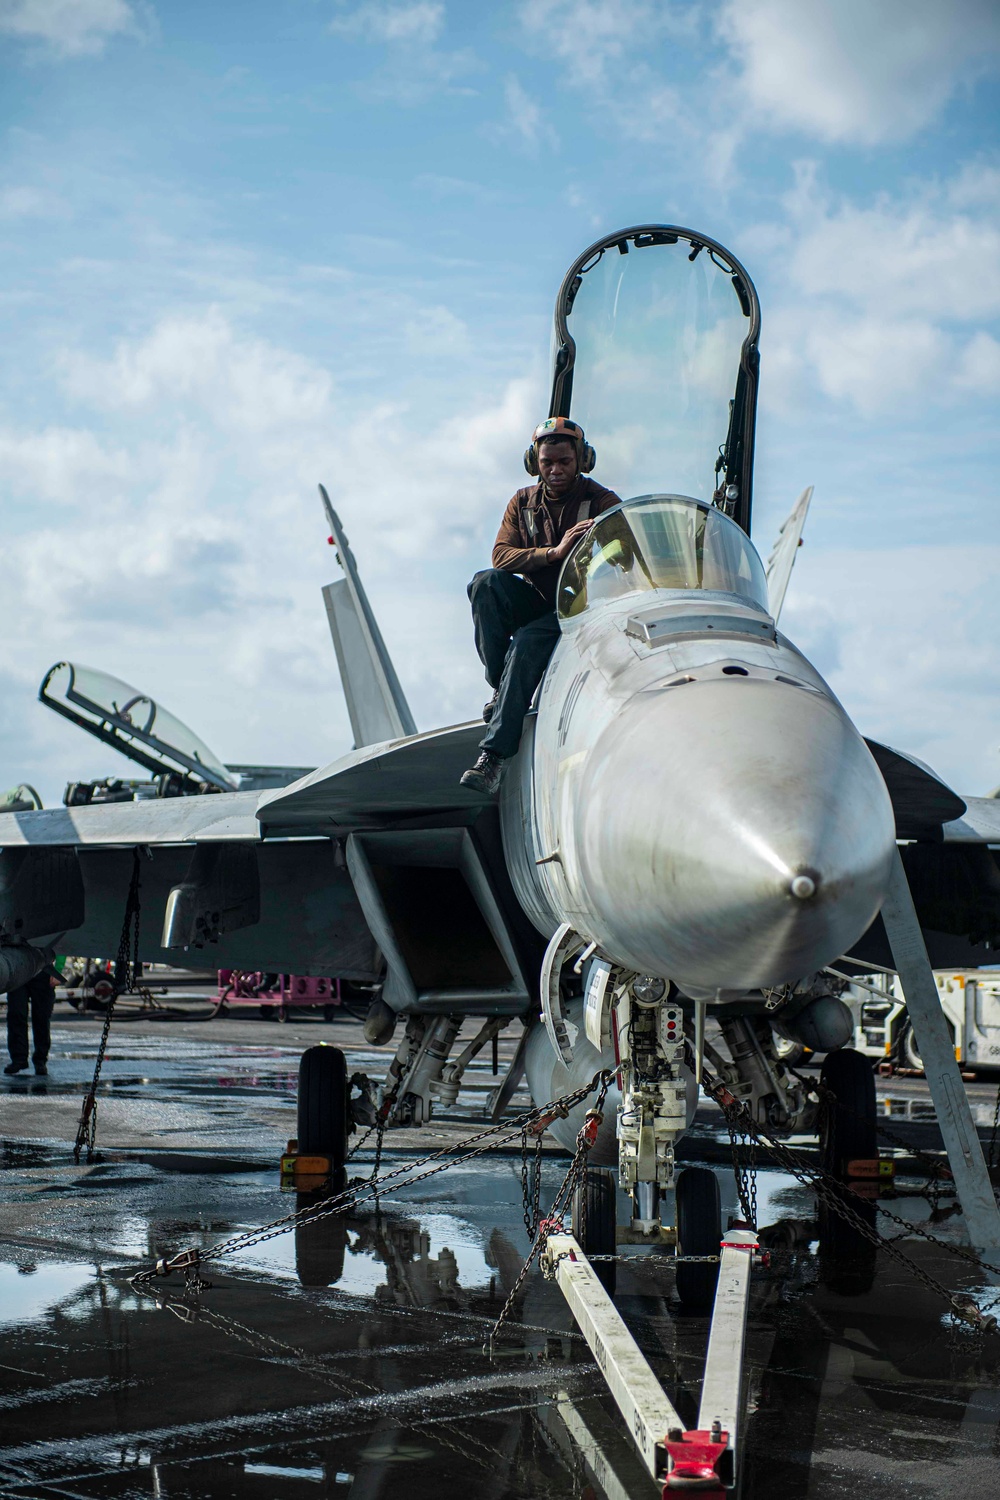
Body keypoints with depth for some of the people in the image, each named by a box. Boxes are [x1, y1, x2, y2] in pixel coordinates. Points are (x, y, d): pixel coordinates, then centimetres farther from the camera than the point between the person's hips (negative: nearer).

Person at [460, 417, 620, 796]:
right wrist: (554, 552, -19)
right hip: (535, 602, 4)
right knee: (486, 582, -25)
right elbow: (501, 555, -6)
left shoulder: (603, 502, -2)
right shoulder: (523, 502, 9)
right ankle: (500, 688, -19)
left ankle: (495, 754, -36)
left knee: (528, 640, -33)